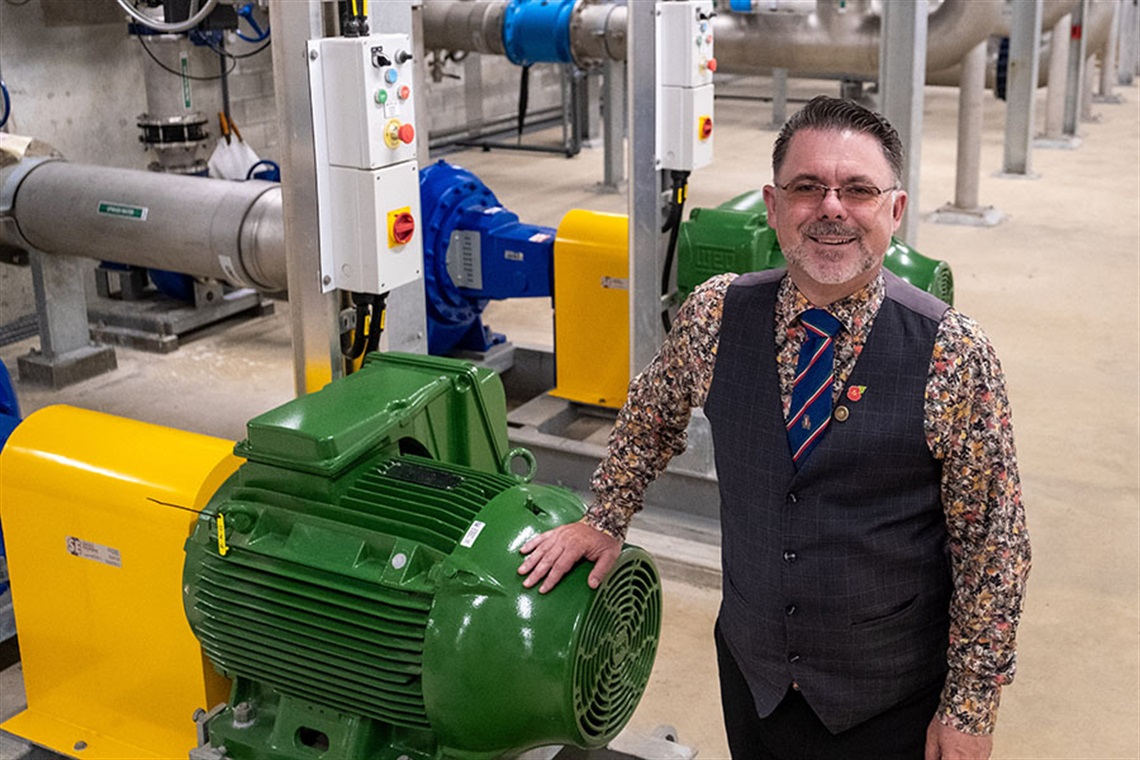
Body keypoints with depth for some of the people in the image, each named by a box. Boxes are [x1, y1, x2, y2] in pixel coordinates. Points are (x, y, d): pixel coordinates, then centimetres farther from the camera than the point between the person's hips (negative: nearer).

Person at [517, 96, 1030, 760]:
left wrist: (971, 707, -9)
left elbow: (992, 544, -12)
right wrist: (606, 522, 15)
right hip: (750, 674, 3)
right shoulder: (716, 315, -8)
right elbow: (651, 414, 12)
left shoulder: (952, 355, -17)